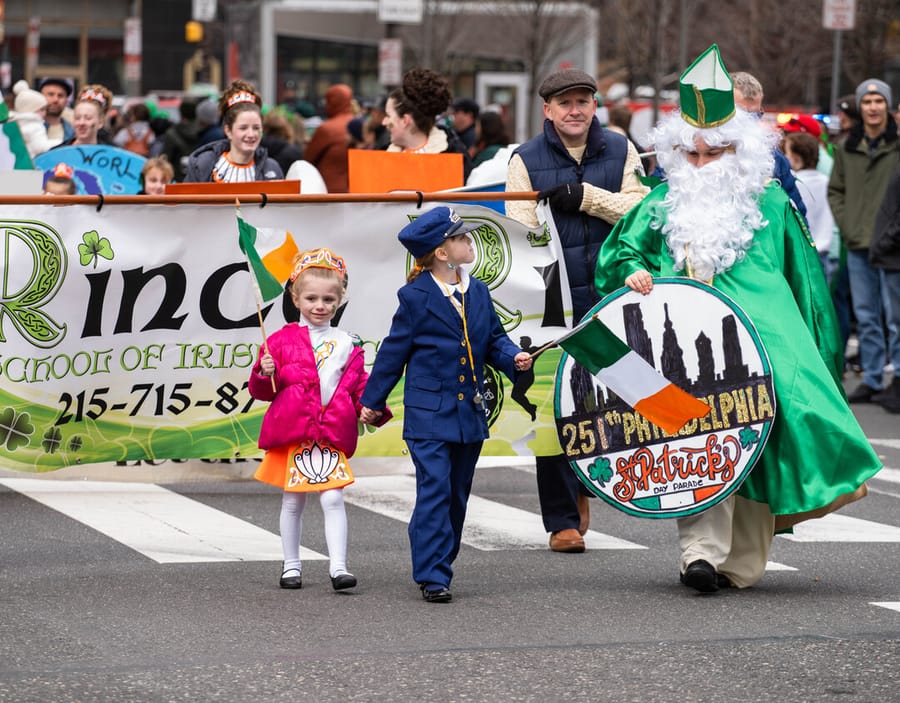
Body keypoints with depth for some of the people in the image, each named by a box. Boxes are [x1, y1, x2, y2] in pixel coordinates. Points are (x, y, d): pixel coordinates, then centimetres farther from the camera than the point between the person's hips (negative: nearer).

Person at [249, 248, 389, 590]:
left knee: (333, 498, -9)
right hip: (292, 432, 0)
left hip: (332, 436, 0)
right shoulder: (283, 340, 1)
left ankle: (338, 567, -9)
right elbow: (261, 390, 3)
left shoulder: (347, 345, 7)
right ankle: (291, 565, 20)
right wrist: (265, 374, -19)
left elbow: (359, 386, 10)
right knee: (293, 501, 9)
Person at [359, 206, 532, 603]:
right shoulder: (415, 297, -8)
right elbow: (394, 351, -1)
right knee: (435, 491, -12)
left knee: (457, 494, 11)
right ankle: (432, 577, -11)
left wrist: (513, 358, -5)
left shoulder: (478, 293, 9)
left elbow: (493, 340, 17)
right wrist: (371, 401, 5)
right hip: (429, 415, -6)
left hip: (469, 413, 6)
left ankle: (439, 565, 23)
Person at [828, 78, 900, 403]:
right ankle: (872, 379, 18)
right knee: (866, 318, 10)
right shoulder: (847, 148, 9)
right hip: (858, 246, 5)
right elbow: (835, 190, 17)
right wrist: (847, 225, 4)